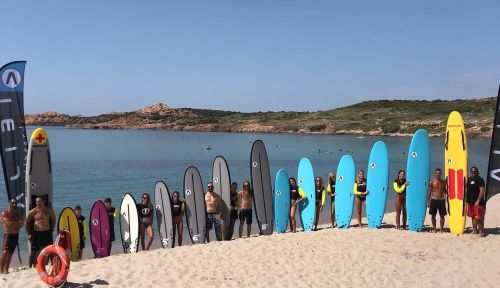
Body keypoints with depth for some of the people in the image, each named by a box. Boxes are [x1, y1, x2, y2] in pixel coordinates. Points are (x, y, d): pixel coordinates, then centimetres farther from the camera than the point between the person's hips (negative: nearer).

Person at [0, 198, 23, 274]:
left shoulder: (17, 213, 13)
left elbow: (21, 224, 5)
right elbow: (8, 223, -20)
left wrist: (13, 224, -13)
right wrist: (17, 223, -7)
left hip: (16, 235, 6)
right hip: (8, 235, -6)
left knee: (10, 253, 8)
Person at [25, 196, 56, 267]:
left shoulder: (49, 210, 2)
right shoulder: (33, 211, -6)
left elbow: (53, 219, 18)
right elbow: (27, 222, 2)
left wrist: (52, 229, 11)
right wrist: (29, 234, -1)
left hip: (47, 233, 2)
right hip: (37, 233, -2)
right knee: (34, 251, 3)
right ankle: (30, 267, 12)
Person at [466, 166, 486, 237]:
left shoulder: (480, 179, -9)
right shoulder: (469, 179, 14)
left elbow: (482, 191, -18)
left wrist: (478, 201, -23)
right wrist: (467, 200, 18)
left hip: (478, 202, -8)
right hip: (470, 202, 8)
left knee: (479, 217, -6)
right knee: (473, 217, 13)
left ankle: (481, 231, 1)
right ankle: (475, 230, 21)